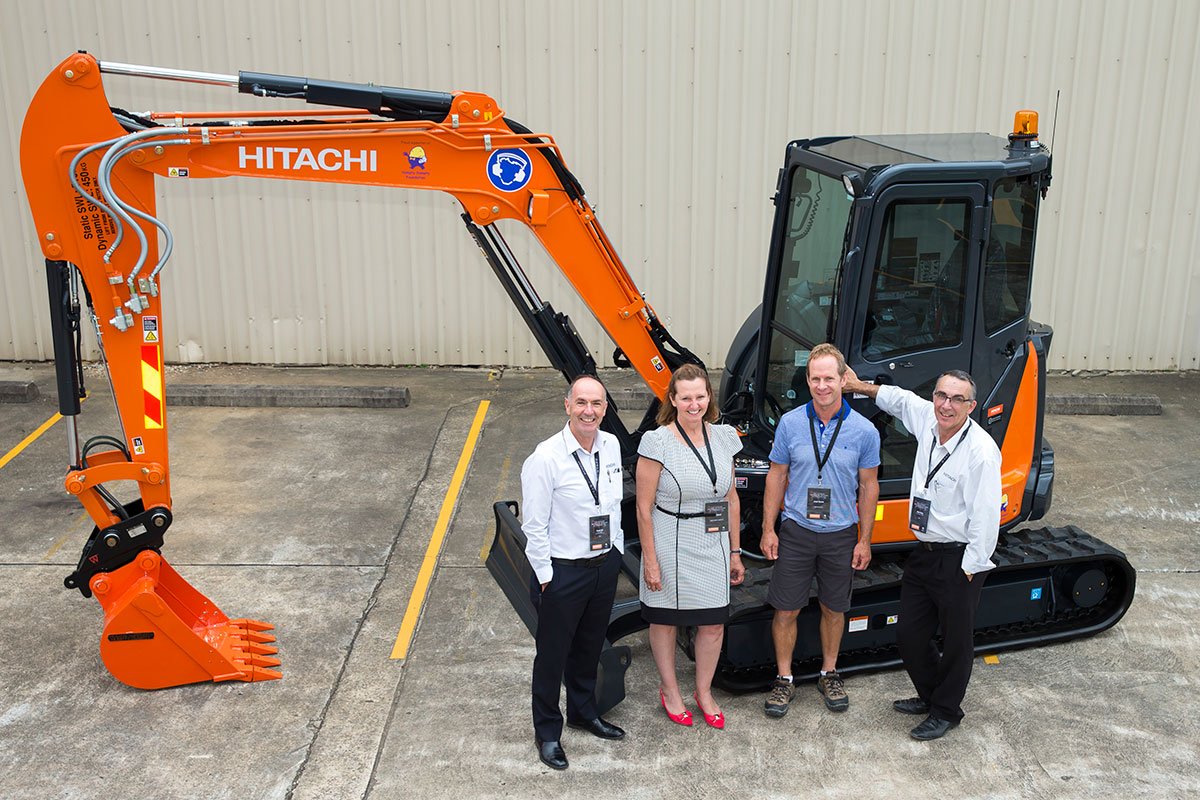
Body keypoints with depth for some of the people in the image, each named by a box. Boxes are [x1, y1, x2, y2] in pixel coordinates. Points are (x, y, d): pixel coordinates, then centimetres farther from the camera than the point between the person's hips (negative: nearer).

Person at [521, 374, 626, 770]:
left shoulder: (611, 446, -2)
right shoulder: (546, 457, -21)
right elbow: (534, 525, -16)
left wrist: (616, 549, 11)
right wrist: (546, 577, -13)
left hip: (605, 564, 6)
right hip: (562, 570, -6)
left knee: (590, 647, 23)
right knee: (553, 653, 10)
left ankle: (584, 713, 45)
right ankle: (547, 731, 29)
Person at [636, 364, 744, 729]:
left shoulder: (723, 437, 2)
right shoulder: (657, 442, -14)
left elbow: (731, 499, 10)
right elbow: (644, 508, -11)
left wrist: (734, 552, 11)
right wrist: (650, 561, -11)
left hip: (713, 546, 4)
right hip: (671, 545, -4)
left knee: (714, 623, 10)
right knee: (664, 620, 12)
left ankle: (704, 692, 33)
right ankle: (669, 689, 34)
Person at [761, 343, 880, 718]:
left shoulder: (864, 430, -6)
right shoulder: (790, 423, -5)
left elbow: (869, 486, 1)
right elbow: (777, 476, 3)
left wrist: (864, 541, 0)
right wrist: (768, 529, 0)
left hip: (841, 535, 0)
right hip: (796, 531, 0)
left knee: (834, 609, 14)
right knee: (786, 609, 4)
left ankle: (829, 673, 33)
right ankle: (784, 679, 20)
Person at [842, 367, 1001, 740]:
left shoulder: (981, 451, -22)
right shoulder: (927, 422, -1)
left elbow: (985, 516, -20)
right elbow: (901, 399, 23)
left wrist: (971, 567, -17)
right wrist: (861, 386, 24)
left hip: (959, 560, -7)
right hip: (924, 552, 7)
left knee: (956, 640, 12)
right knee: (909, 633, 16)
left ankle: (946, 711, 32)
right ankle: (929, 695, 41)